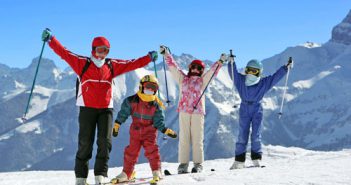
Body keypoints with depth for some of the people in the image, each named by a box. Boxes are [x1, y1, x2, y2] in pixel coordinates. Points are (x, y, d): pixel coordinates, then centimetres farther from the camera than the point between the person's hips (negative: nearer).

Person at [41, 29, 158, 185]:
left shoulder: (112, 65, 12)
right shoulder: (82, 63, 3)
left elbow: (131, 64, 18)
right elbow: (64, 53, -2)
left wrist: (149, 58, 17)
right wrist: (50, 40, -10)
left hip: (106, 109, 2)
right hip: (87, 108, -2)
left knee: (105, 142, -7)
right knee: (85, 143, -1)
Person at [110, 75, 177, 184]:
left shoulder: (156, 105, -8)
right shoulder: (131, 101, -10)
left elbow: (159, 121, -4)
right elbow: (123, 113, -1)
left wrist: (167, 131, -16)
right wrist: (116, 126, 0)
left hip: (149, 131, -1)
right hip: (135, 131, 1)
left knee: (152, 150, -15)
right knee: (131, 152, 7)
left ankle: (156, 172, -7)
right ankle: (126, 174, 20)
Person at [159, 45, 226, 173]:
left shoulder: (203, 80, 15)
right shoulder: (182, 78, 18)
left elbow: (212, 71, 4)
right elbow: (173, 66, 13)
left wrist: (220, 62, -10)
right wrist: (166, 54, 6)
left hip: (198, 111, -1)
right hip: (184, 111, 1)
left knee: (197, 139, -3)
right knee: (184, 138, -1)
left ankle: (198, 164, -1)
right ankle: (183, 164, -1)